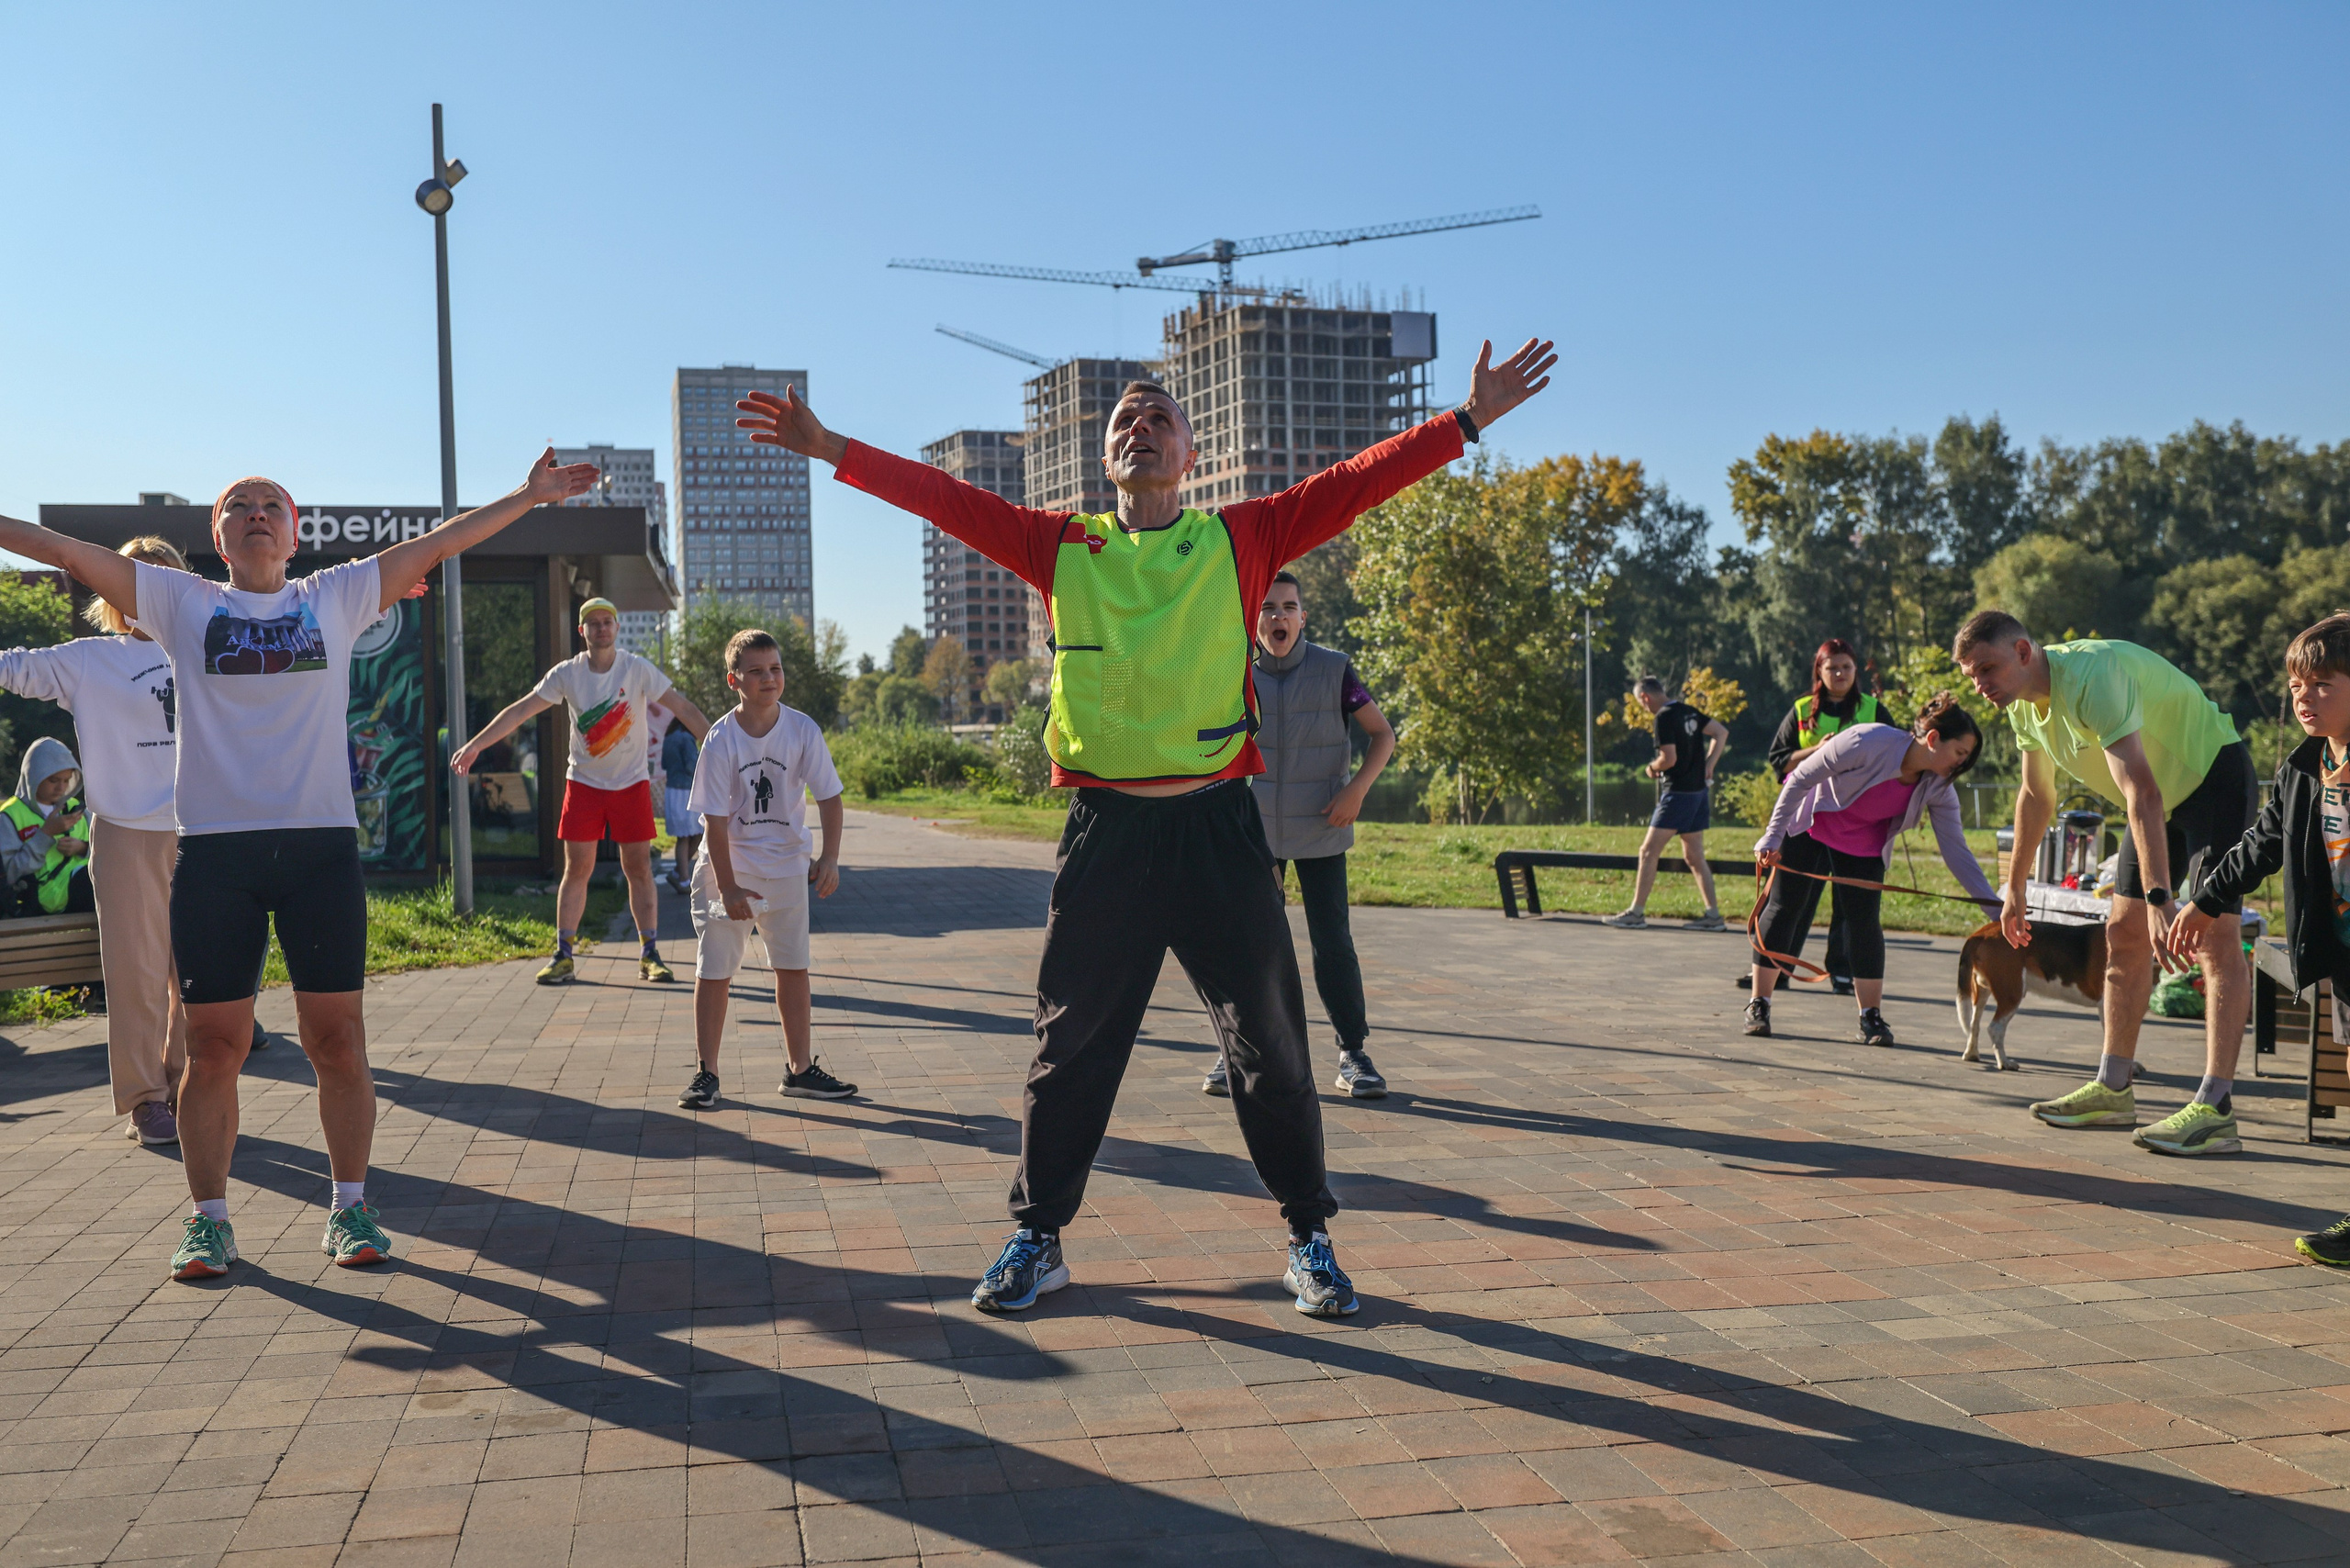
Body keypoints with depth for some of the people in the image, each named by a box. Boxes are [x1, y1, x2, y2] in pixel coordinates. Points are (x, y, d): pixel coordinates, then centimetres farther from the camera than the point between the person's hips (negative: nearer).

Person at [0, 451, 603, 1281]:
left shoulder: (336, 598, 11)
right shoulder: (182, 603, 10)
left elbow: (437, 543, 10)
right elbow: (68, 551, 8)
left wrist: (529, 495, 10)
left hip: (321, 845, 0)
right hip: (213, 849, 0)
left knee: (338, 1040, 2)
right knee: (213, 1047, 4)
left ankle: (350, 1206, 16)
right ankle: (209, 1218, 17)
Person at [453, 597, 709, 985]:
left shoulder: (638, 669, -8)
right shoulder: (566, 674, -4)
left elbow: (683, 708, -8)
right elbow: (518, 711, 0)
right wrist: (474, 746, -3)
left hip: (632, 784, -1)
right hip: (584, 783, 1)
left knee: (639, 870, 1)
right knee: (576, 870, 1)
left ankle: (649, 955, 8)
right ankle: (563, 956, 9)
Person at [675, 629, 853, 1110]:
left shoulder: (802, 730, -8)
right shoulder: (721, 739, -14)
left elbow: (828, 795, -4)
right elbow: (715, 817, -13)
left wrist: (830, 858, -14)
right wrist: (728, 886, -15)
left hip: (787, 866, 3)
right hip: (729, 867, -2)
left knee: (793, 967, 8)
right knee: (715, 971, 1)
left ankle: (800, 1069, 19)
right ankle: (706, 1074, 11)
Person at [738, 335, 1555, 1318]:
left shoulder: (1241, 539, 6)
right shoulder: (1061, 547, 8)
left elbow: (1357, 482, 0)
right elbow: (942, 497, 5)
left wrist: (1468, 420, -6)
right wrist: (831, 450, 0)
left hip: (1218, 825, 0)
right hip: (1105, 830, 1)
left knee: (1268, 1042, 7)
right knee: (1070, 1043, 8)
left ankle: (1309, 1239, 23)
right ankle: (1038, 1238, 24)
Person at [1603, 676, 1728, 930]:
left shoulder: (1664, 717, -13)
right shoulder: (1688, 711, 11)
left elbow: (1669, 759, -19)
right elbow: (1721, 733, 14)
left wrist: (1653, 768, 1)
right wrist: (1708, 765, 10)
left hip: (1678, 793, -9)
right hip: (1699, 790, 9)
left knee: (1649, 851, -5)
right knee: (1694, 856, 13)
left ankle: (1636, 913, -5)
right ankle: (1713, 914, 12)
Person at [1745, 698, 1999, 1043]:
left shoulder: (1938, 789, -17)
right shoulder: (1867, 743, -33)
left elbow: (1956, 851, -14)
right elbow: (1800, 778, -24)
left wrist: (1996, 907, -20)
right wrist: (1772, 836, -23)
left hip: (1864, 844, 4)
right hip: (1808, 825, -4)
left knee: (1866, 922, -6)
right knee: (1784, 910, -4)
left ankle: (1871, 1017, 3)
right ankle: (1758, 1005, 3)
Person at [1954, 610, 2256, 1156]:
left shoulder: (2091, 675, -33)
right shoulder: (2024, 703, -4)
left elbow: (2142, 791, -42)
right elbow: (2036, 796, 12)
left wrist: (2159, 897, -49)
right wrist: (2015, 887, 17)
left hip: (2215, 773, -9)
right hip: (2165, 793, 9)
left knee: (2215, 933, -20)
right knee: (2124, 932, 7)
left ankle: (2215, 1109, -24)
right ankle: (2113, 1090, 16)